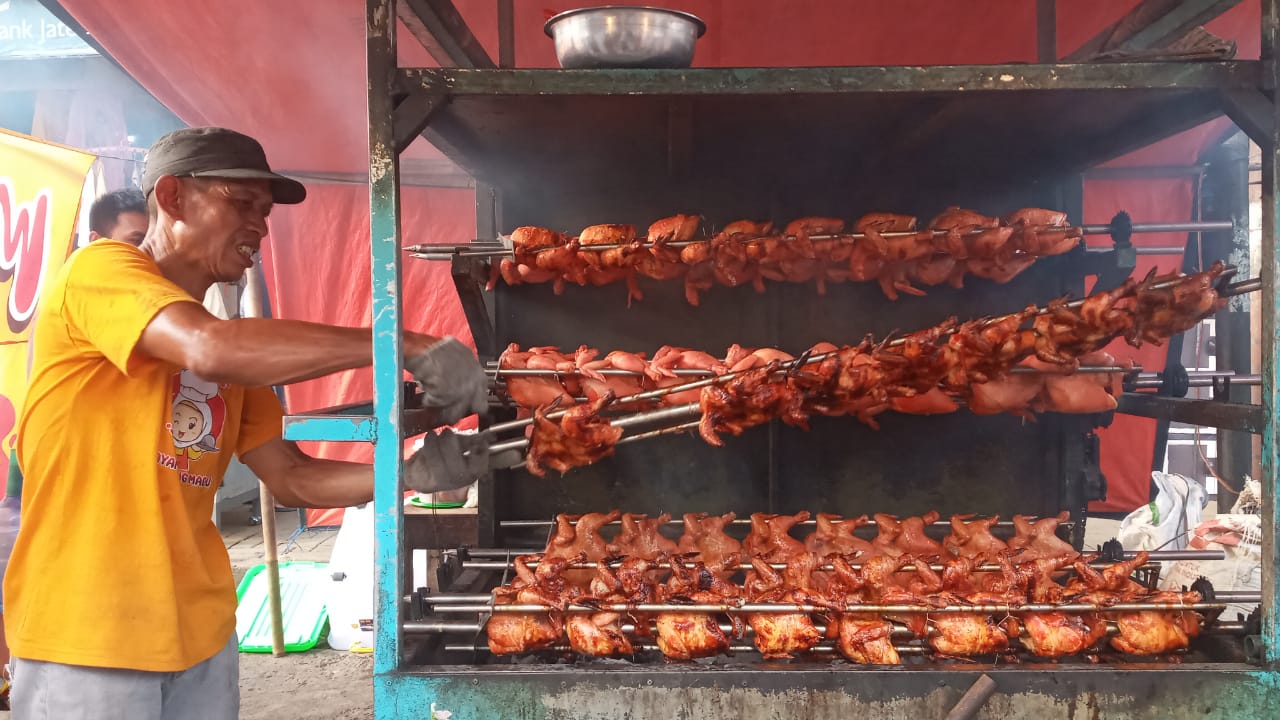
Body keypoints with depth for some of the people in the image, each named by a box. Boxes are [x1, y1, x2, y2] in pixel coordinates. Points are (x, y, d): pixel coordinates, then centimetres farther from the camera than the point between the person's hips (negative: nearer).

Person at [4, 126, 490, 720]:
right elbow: (211, 351, -30)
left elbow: (290, 476, 8)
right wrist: (407, 346, -28)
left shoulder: (234, 357, 11)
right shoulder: (99, 270, -11)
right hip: (85, 638, -7)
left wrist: (408, 473, -10)